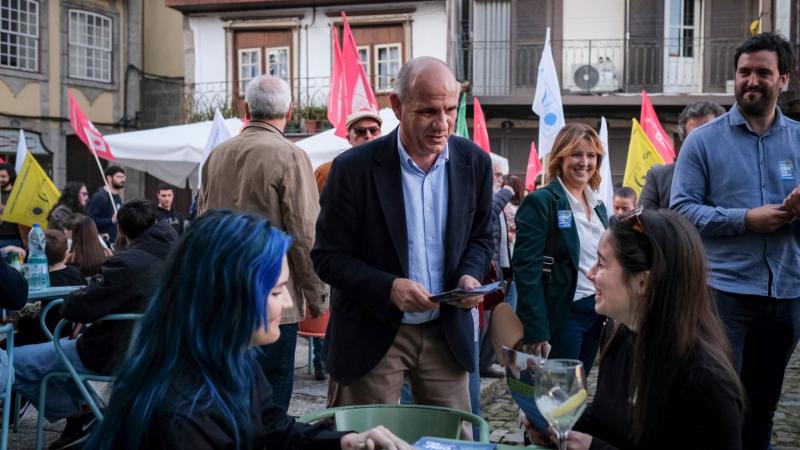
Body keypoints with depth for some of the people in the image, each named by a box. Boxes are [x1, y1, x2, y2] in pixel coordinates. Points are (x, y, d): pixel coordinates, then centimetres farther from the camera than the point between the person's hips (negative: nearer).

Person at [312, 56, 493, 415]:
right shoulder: (354, 168, -14)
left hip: (446, 332, 3)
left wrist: (469, 275, -10)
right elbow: (327, 256, -9)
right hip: (373, 335, -3)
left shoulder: (475, 162, -2)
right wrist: (389, 288, -24)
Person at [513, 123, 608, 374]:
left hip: (597, 311, 7)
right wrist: (536, 331, -21)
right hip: (562, 313, -7)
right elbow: (526, 268, -16)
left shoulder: (598, 205, 12)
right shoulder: (540, 202, -11)